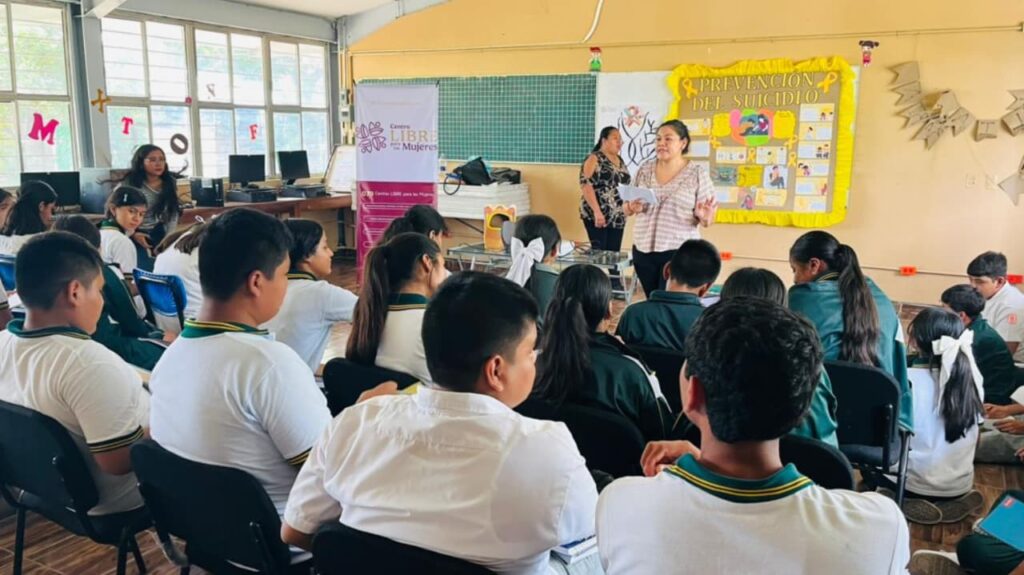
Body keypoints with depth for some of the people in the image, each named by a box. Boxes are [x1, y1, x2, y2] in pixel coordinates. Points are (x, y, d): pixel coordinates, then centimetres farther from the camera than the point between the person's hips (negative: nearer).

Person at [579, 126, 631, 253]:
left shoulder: (620, 161, 16)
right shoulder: (594, 158, -6)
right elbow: (586, 184, -16)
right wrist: (597, 211, -22)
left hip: (618, 217, 7)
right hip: (597, 215, -7)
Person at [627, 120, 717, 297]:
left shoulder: (697, 173, -4)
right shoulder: (645, 169, 5)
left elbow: (707, 219, -3)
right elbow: (627, 209, 11)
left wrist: (704, 217, -25)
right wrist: (633, 208, -10)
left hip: (678, 251, -4)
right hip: (643, 250, 4)